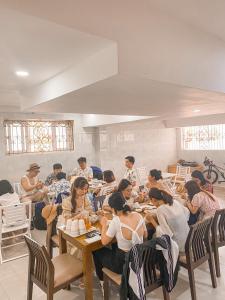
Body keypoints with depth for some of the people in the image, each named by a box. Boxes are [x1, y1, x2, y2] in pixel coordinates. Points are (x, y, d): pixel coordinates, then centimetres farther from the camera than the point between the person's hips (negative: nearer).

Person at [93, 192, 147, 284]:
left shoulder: (116, 221, -27)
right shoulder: (138, 215, -11)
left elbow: (104, 242, -14)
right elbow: (145, 235, 6)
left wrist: (104, 225, 0)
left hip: (123, 264, -5)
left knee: (97, 251, 21)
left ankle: (103, 280, 41)